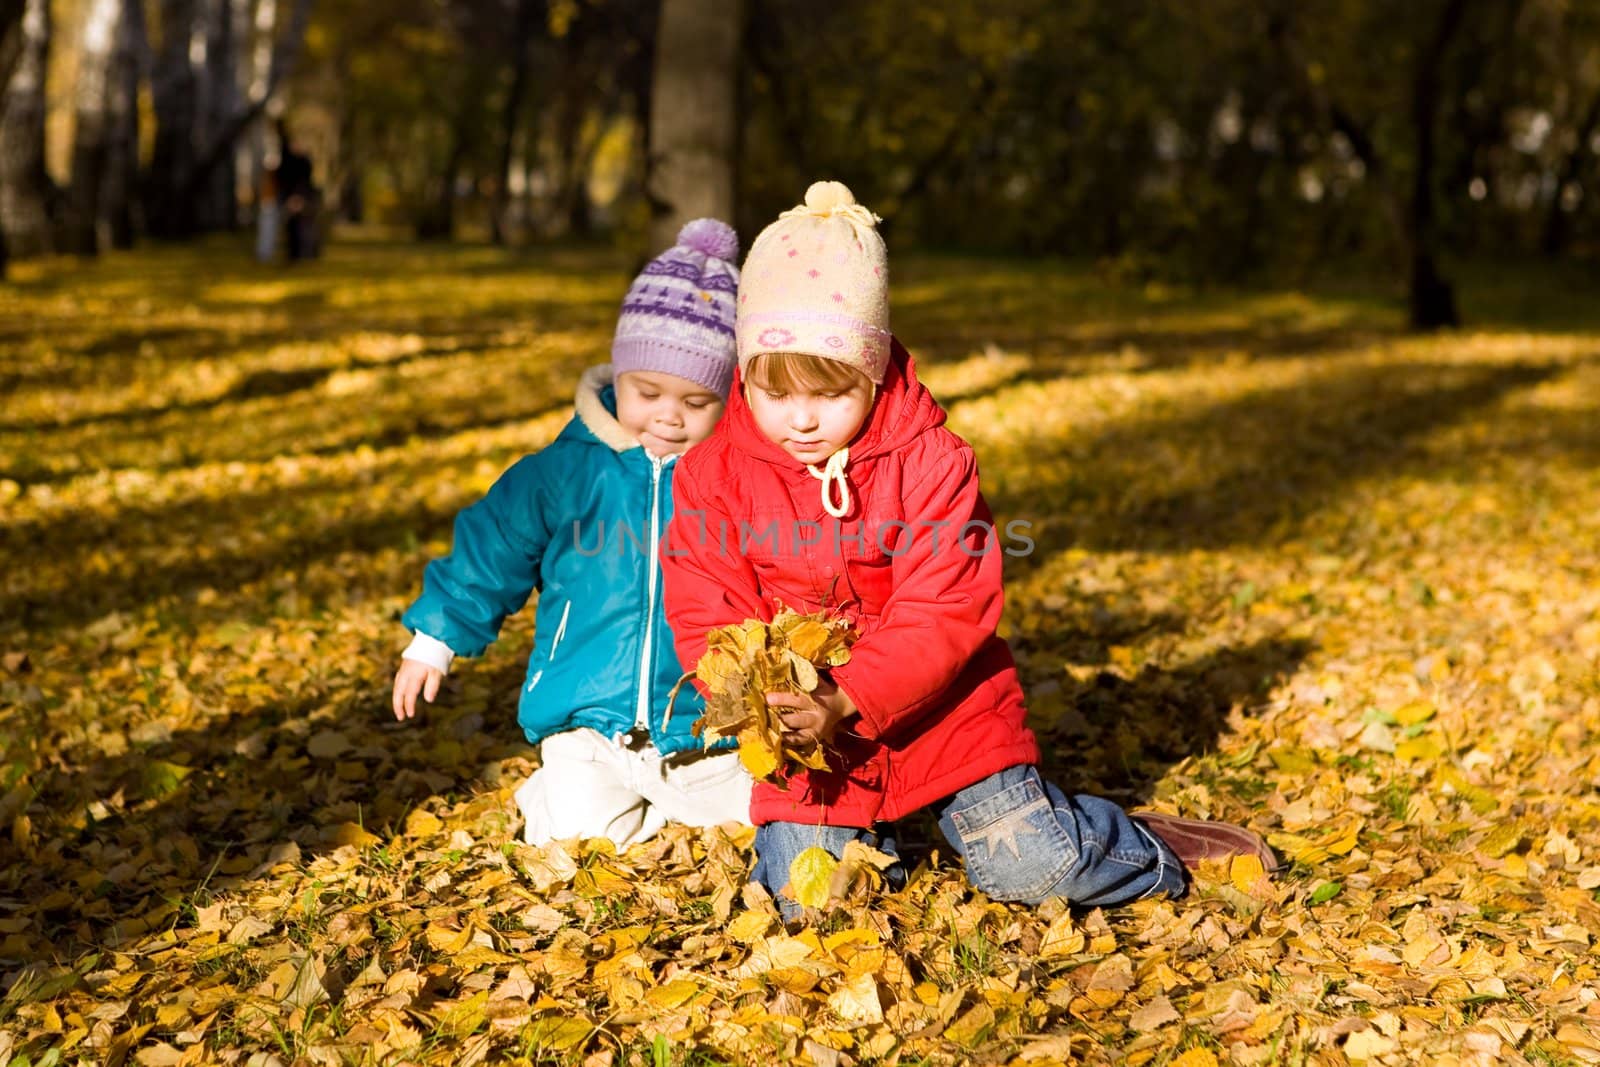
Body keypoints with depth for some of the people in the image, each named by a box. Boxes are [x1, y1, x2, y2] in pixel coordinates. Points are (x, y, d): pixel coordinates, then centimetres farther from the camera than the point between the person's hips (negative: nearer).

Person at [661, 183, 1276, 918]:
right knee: (805, 898, -12)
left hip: (940, 712, -2)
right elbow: (705, 618, -6)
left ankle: (1151, 853, 24)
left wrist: (845, 702, -30)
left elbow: (943, 613, -17)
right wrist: (760, 700, -27)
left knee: (1035, 869, -9)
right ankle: (866, 829, 23)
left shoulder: (930, 461, -12)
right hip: (807, 742, 2)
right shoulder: (714, 476, -6)